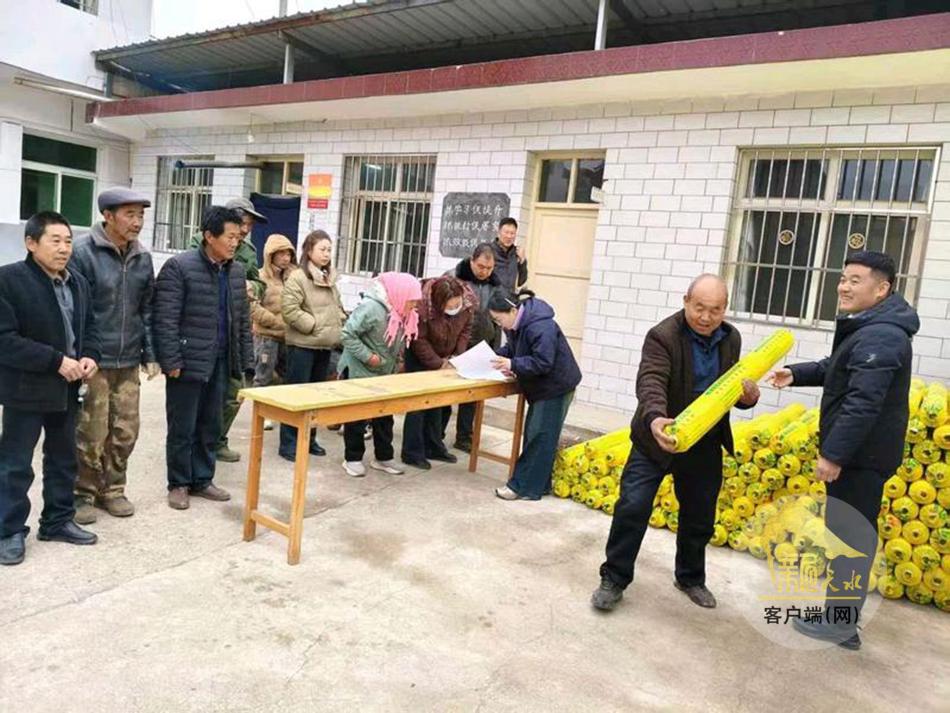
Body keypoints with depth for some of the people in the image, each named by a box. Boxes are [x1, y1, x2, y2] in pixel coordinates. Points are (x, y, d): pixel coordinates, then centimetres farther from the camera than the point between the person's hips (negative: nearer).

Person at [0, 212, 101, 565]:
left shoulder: (79, 283, 7)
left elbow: (89, 326, 15)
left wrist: (90, 356, -5)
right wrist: (57, 361, -22)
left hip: (67, 388, 7)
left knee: (64, 458, 16)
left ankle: (58, 521, 30)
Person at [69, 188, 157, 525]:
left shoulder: (142, 257, 7)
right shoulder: (82, 252, -10)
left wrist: (150, 354, 9)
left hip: (129, 362, 5)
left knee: (125, 432, 10)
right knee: (91, 435, 3)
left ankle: (112, 489, 27)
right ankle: (83, 494, 21)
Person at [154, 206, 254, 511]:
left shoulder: (237, 270, 9)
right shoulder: (179, 266, -10)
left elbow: (243, 321, 13)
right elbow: (165, 319, -13)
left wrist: (247, 362, 10)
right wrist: (171, 361, -16)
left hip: (220, 363, 6)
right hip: (188, 362, -6)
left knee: (210, 427, 15)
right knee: (182, 428, 7)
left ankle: (202, 480, 29)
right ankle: (178, 484, 22)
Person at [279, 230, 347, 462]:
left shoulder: (330, 279, 13)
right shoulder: (298, 277, -10)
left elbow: (338, 308, 21)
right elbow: (289, 310, -17)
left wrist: (340, 328, 5)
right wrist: (315, 326, -16)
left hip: (325, 346, 7)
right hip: (302, 344, -7)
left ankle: (309, 438, 27)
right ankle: (289, 443, 8)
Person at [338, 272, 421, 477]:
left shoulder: (401, 313, 0)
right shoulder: (371, 308, -25)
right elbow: (347, 334, -26)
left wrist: (395, 363, 4)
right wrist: (367, 356, -25)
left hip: (384, 374, 8)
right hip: (359, 372, -8)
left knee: (385, 416, 14)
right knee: (357, 416, 4)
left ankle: (383, 457, 26)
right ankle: (352, 459, 18)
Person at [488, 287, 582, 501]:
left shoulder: (540, 326, -28)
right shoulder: (517, 323, 1)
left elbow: (542, 362, -30)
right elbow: (512, 347, 15)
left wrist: (512, 365, -29)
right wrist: (497, 356, -4)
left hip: (556, 386, -10)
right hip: (541, 386, 10)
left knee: (540, 437, -5)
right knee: (534, 435, 12)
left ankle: (524, 487, 1)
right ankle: (539, 484, 21)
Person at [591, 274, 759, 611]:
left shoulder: (731, 339, 1)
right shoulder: (663, 336, -19)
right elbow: (651, 382, -34)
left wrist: (749, 396, -13)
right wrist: (654, 419, -54)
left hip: (705, 444, 5)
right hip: (657, 439, -5)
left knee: (699, 517, 16)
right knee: (632, 508, -9)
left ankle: (690, 578, 39)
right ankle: (614, 579, 9)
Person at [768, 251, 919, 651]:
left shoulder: (880, 336, -22)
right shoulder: (871, 329, 15)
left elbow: (863, 402, -28)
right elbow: (837, 369, 27)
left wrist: (833, 454, -27)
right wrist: (797, 374, 12)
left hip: (860, 455, -11)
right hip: (860, 452, 11)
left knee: (848, 536, -2)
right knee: (851, 534, 17)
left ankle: (840, 624, 10)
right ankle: (841, 615, 30)